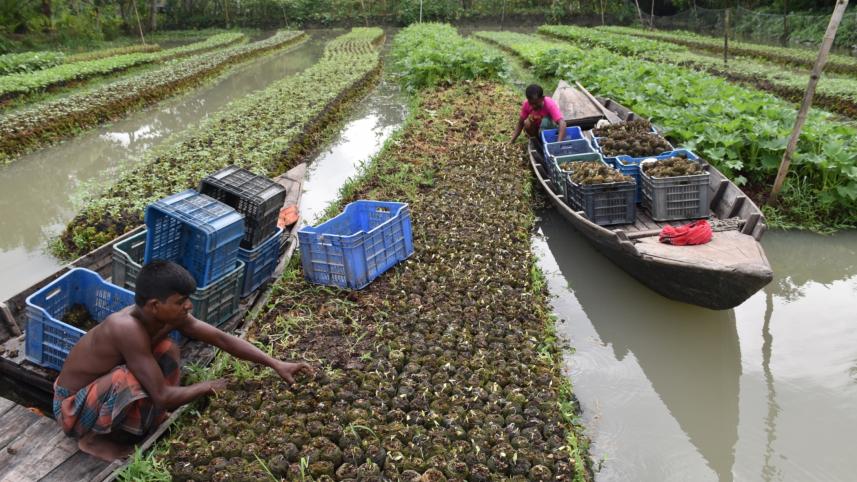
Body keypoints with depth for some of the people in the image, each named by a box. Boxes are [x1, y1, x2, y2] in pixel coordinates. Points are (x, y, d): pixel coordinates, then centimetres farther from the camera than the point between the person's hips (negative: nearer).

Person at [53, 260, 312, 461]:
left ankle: (152, 420, 7)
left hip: (101, 385, 7)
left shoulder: (166, 315, -14)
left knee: (168, 349, -4)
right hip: (73, 406, -7)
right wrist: (206, 387, -18)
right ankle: (94, 438, -5)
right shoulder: (128, 328, -36)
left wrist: (276, 364, -16)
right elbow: (163, 397, -35)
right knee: (130, 380, -35)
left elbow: (222, 338, -11)